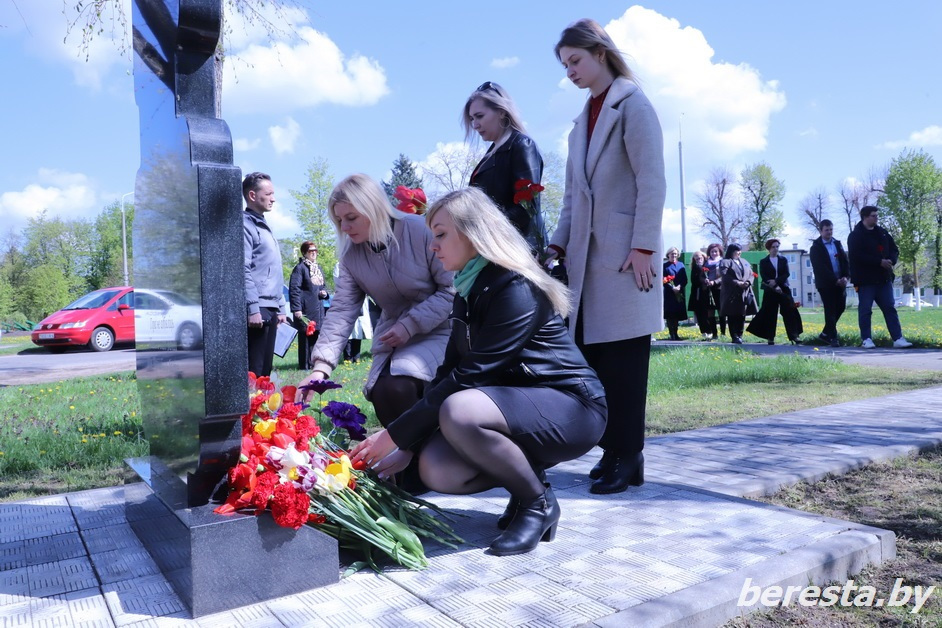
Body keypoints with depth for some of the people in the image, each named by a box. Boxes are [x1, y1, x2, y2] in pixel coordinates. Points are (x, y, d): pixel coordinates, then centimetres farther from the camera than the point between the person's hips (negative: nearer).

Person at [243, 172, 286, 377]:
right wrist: (253, 308, -22)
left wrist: (280, 308, 21)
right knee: (253, 371, -8)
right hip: (257, 309, -9)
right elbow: (243, 271, -16)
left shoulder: (265, 227, 22)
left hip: (270, 309, 9)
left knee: (265, 368, 12)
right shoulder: (245, 225, -7)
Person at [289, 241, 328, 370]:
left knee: (316, 335, 11)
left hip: (318, 308, 8)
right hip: (306, 309, -8)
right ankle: (305, 364, 1)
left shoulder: (318, 268, 17)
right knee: (305, 336, -5)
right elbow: (294, 289, -14)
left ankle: (315, 362, 20)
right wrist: (296, 308, -19)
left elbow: (323, 285, 29)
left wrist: (324, 292, 5)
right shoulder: (300, 268, -7)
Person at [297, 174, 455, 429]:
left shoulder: (421, 231, -18)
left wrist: (412, 324, -21)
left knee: (396, 387, -27)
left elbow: (454, 289, -16)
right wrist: (321, 366, -16)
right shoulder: (351, 255, 0)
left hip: (437, 330, -5)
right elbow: (341, 311, -6)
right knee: (382, 395, -13)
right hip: (394, 335, 6)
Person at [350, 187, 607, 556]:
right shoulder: (469, 291, 6)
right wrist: (409, 445, -3)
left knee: (459, 411, -33)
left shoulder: (516, 288, -21)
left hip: (570, 405, -7)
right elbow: (450, 371, 5)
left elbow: (472, 375, -26)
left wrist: (395, 435, -22)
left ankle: (539, 502, -9)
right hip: (516, 403, 7)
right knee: (436, 470, -17)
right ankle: (526, 475, 9)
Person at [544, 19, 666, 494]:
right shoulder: (583, 120, 20)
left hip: (624, 254, -7)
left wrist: (644, 246, -16)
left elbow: (651, 181, -9)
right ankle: (612, 450, 15)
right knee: (591, 356, 5)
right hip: (588, 257, 7)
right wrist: (558, 245, 7)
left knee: (623, 360, -4)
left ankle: (628, 458, 7)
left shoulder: (632, 104, -1)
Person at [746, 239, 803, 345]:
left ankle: (794, 336, -8)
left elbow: (787, 274, 1)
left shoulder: (783, 259, 12)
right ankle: (770, 337, 3)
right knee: (770, 314, -2)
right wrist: (775, 287, -15)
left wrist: (776, 281, -13)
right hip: (770, 291, -2)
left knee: (790, 312, -6)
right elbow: (763, 277, -4)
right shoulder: (763, 262, 6)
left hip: (784, 289, 2)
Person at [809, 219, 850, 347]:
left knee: (840, 307, 6)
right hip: (826, 284, -5)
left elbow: (845, 261, 8)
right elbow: (820, 268, -12)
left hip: (840, 282, 6)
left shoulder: (838, 243, 14)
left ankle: (826, 333, 20)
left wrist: (846, 277, -8)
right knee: (830, 310, -4)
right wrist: (835, 280, -16)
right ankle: (833, 337, 0)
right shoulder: (816, 247, -4)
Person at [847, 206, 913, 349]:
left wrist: (891, 261, -6)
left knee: (890, 308, 4)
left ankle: (898, 338, 4)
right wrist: (880, 262, -20)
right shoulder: (855, 236, -6)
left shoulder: (882, 232, 14)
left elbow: (894, 249, 16)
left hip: (884, 278, 6)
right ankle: (866, 339, 6)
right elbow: (857, 256, -17)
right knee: (865, 310, -1)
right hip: (865, 279, -6)